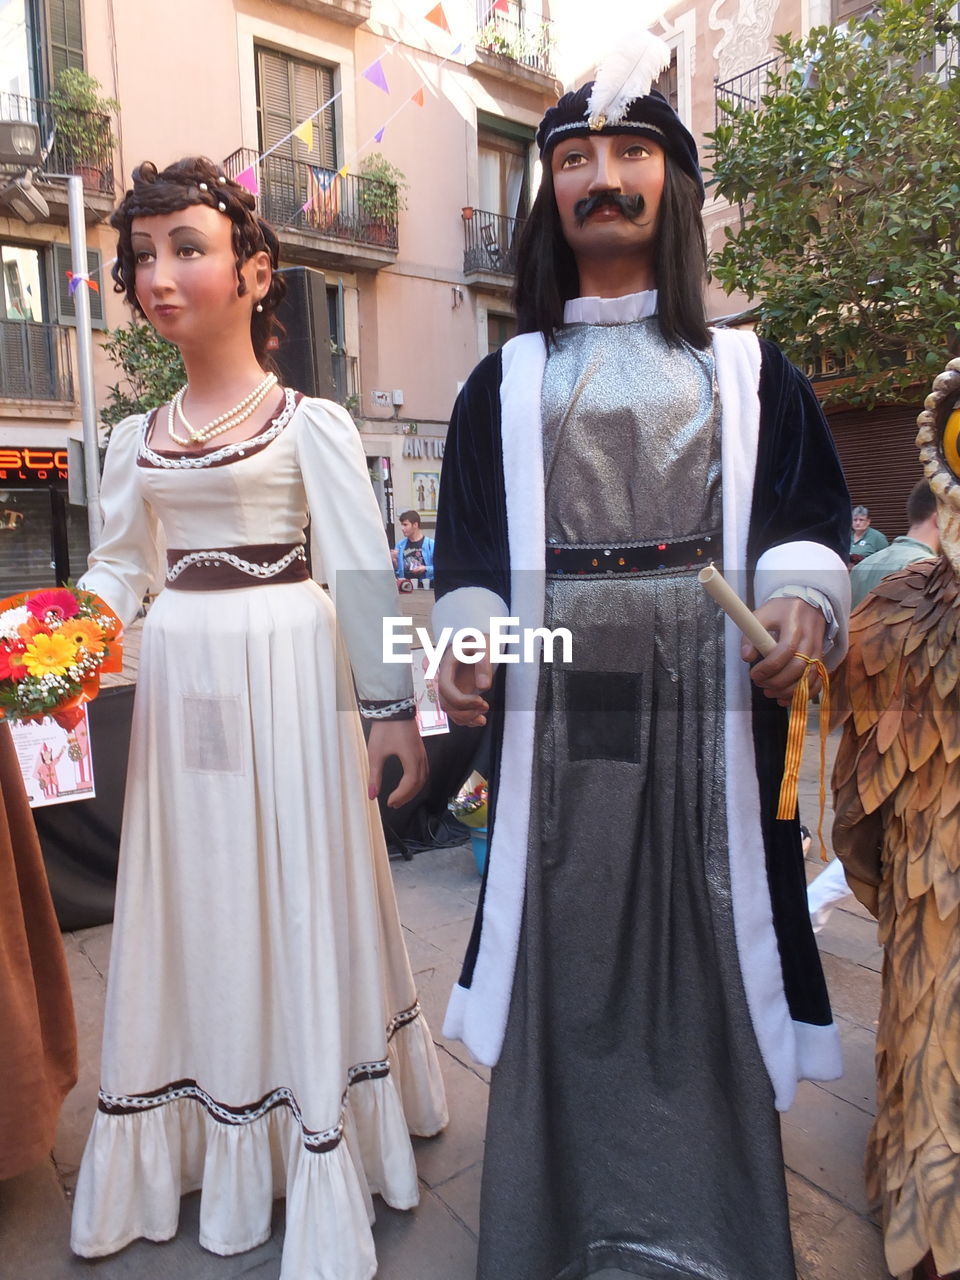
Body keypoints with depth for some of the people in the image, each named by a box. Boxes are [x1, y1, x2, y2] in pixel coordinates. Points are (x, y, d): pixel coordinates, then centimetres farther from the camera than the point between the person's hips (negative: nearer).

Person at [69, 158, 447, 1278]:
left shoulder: (309, 421, -4)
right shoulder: (136, 438, 11)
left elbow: (363, 574, -8)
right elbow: (119, 569, 16)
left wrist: (392, 711, -11)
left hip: (289, 667, -5)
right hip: (179, 676, 5)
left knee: (294, 889, 4)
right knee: (192, 894, 13)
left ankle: (318, 1139, 24)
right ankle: (205, 1136, 34)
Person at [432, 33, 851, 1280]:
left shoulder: (747, 370, 11)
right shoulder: (506, 383, 12)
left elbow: (810, 514, 7)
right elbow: (472, 548, 9)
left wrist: (801, 598, -13)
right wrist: (467, 641, -8)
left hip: (709, 704, 0)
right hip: (557, 707, 1)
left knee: (707, 944, 6)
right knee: (565, 951, 5)